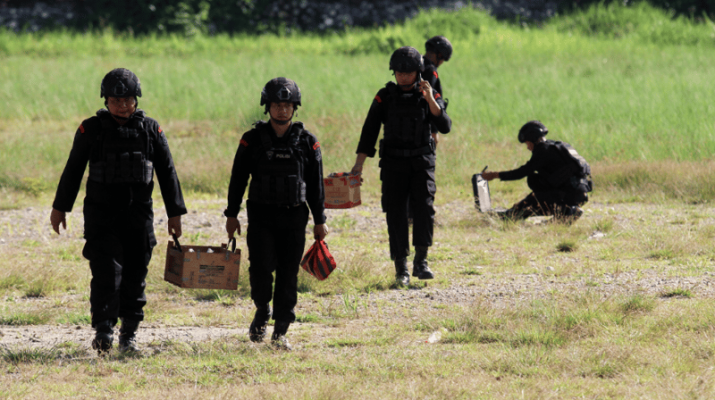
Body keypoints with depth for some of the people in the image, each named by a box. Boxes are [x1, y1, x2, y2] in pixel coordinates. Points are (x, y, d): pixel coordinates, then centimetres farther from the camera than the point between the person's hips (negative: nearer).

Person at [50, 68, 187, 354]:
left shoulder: (150, 130, 4)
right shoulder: (91, 129, 0)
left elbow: (167, 172, 8)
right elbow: (73, 170, 7)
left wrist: (175, 213, 6)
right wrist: (60, 207, 9)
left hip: (138, 214, 2)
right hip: (101, 213, -2)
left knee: (135, 275, 2)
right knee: (107, 270, -14)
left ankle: (129, 333, 13)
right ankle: (103, 331, -13)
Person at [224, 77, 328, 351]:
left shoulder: (307, 142, 4)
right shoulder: (252, 140, 1)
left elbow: (316, 184, 9)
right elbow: (238, 179, 6)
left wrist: (319, 220, 7)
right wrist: (232, 215, 3)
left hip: (294, 218, 1)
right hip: (261, 217, -1)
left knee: (288, 276, 0)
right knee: (261, 268, -12)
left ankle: (280, 332, 8)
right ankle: (262, 311, 17)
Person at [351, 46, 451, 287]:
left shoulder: (430, 96, 1)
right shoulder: (385, 97, 1)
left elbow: (444, 127, -11)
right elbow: (369, 130, 0)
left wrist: (430, 100, -23)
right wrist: (359, 163, -7)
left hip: (421, 162, 0)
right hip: (393, 164, 0)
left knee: (424, 207, -16)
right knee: (396, 213, -4)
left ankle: (421, 262, -11)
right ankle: (401, 269, 2)